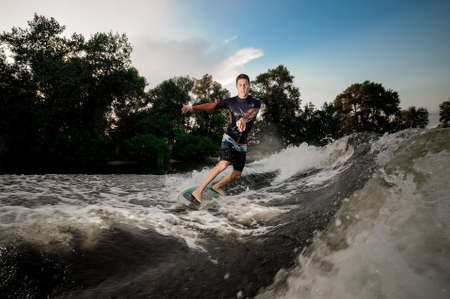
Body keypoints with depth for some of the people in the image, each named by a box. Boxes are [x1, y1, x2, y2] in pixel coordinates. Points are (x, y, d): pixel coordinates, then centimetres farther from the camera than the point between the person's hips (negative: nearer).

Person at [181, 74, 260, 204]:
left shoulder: (256, 103, -3)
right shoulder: (231, 101, 1)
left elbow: (252, 112, -25)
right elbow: (212, 105, -1)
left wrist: (243, 119, -48)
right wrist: (192, 107, -11)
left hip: (242, 144, 3)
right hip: (229, 138, -3)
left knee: (237, 174, 10)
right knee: (223, 164, -27)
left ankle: (217, 186, 35)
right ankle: (198, 191, -22)